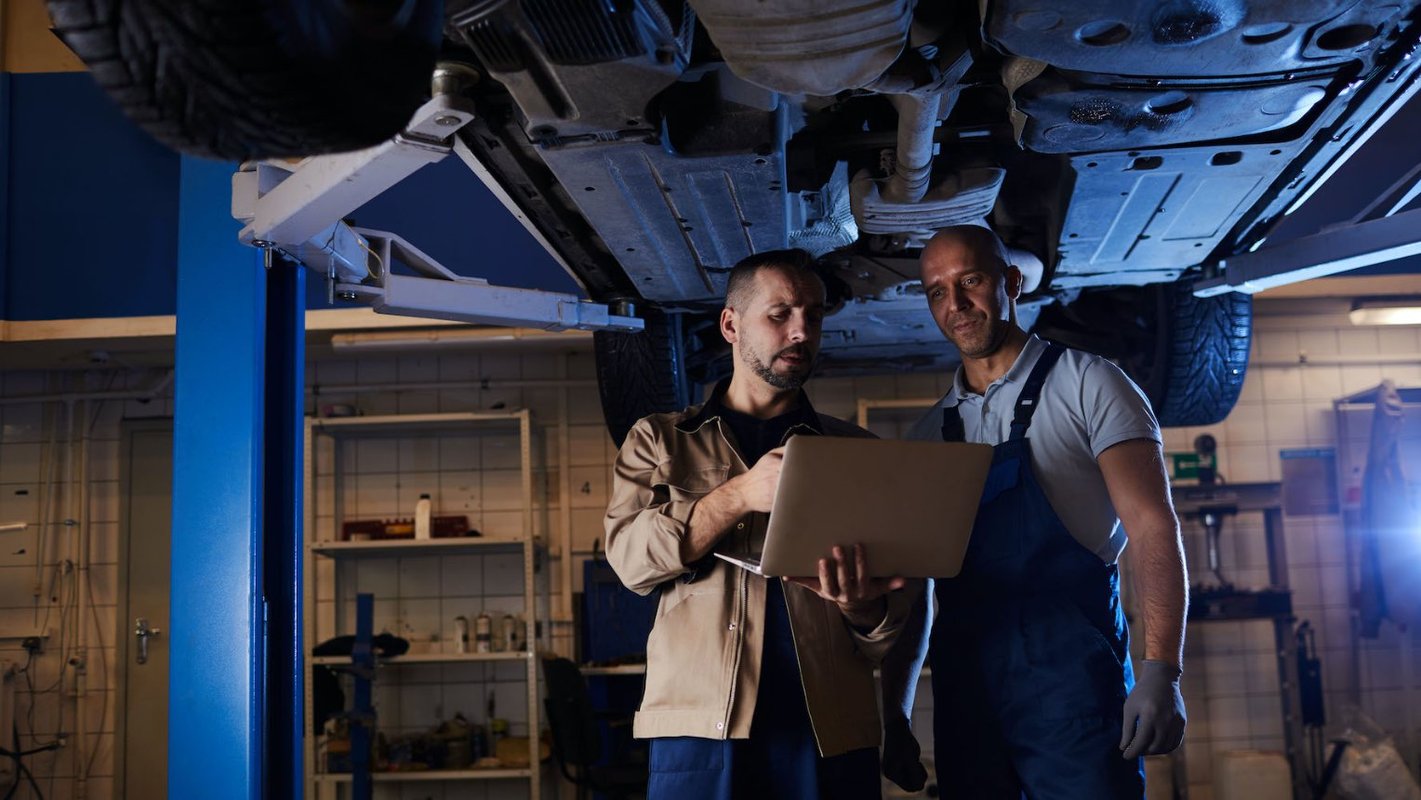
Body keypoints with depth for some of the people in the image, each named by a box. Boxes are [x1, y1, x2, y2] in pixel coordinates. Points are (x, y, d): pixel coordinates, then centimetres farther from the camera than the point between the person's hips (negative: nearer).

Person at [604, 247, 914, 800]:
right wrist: (740, 495, -15)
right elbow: (630, 557, -3)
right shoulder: (660, 439, 13)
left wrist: (860, 605, -13)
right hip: (703, 722, -1)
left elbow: (890, 621, 10)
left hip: (832, 727, 2)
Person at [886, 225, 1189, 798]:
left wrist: (1161, 672, -18)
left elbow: (1152, 528, -7)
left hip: (1070, 677, -4)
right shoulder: (929, 434, 14)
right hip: (963, 691, 4)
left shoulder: (1086, 385, 1)